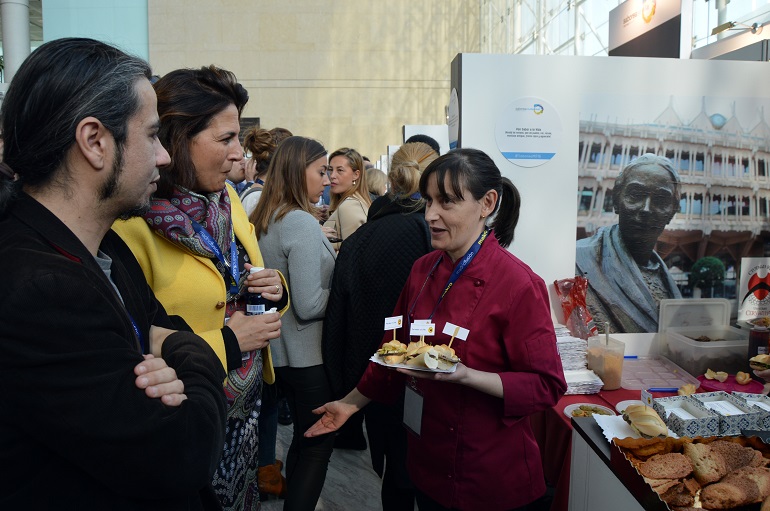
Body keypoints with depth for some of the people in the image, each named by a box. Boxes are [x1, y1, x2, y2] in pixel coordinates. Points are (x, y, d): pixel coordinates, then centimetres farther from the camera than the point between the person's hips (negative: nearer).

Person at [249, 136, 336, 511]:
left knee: (303, 438, 22)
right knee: (318, 445, 6)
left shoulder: (263, 220, 6)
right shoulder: (302, 223, -20)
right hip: (308, 355, -9)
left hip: (280, 351, 9)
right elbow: (309, 305, -23)